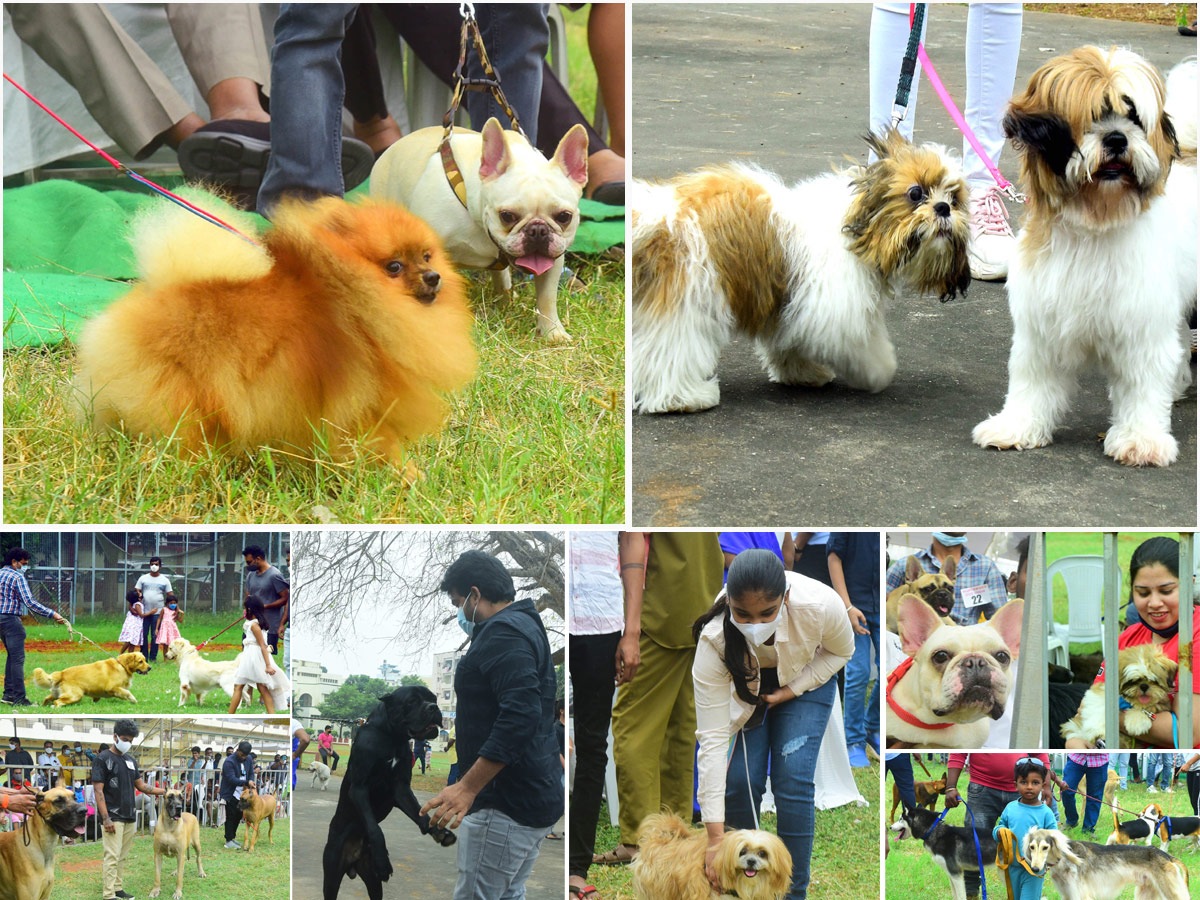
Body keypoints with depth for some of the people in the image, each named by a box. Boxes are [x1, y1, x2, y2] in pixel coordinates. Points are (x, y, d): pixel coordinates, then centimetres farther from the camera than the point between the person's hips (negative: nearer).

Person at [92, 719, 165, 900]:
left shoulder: (130, 760, 15)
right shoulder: (103, 759, -7)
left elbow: (141, 785, 20)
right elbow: (98, 790, -11)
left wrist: (164, 791, 9)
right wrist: (105, 818, -18)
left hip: (129, 817, 7)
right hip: (113, 818, -7)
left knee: (123, 857, 8)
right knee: (112, 856, -10)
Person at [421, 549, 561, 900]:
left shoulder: (503, 632, -15)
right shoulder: (527, 626, 18)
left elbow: (521, 715, -27)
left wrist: (467, 788, -28)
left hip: (507, 805, -11)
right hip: (537, 797, 11)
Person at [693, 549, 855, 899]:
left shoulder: (821, 605, -39)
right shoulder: (714, 640, -38)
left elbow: (840, 651, -12)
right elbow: (712, 738, -34)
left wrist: (790, 691, -23)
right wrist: (715, 838, -35)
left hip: (806, 677, 0)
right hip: (741, 686, 0)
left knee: (793, 779, -15)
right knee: (740, 781, -13)